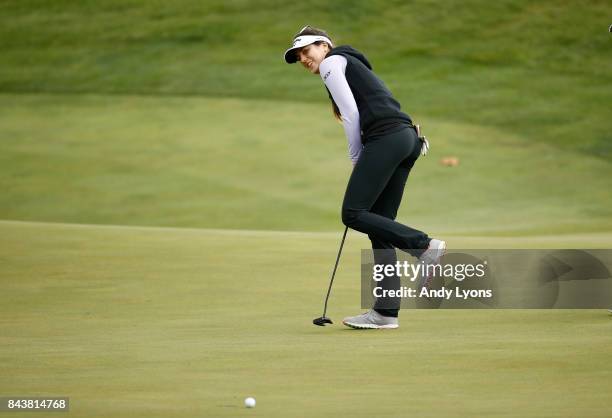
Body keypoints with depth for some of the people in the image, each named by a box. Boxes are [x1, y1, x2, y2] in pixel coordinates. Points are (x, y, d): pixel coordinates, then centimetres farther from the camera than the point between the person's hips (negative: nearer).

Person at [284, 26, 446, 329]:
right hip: (407, 138, 9)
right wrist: (362, 161, 18)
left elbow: (351, 113, -4)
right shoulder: (353, 66, 32)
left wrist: (356, 158, 5)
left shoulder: (332, 62, 6)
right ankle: (386, 312, 3)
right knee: (378, 224, 7)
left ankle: (425, 246, -17)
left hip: (385, 138, -9)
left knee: (353, 214, -9)